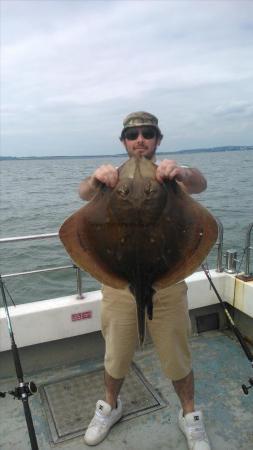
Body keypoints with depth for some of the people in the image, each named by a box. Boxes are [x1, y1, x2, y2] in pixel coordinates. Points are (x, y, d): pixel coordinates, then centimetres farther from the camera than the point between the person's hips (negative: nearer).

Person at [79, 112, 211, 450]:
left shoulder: (172, 173, -2)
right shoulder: (113, 177, 0)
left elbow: (199, 184, -24)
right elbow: (84, 193, -20)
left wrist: (183, 173, -48)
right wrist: (95, 179, -44)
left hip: (168, 284, 0)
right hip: (120, 284, 1)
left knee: (178, 357, 14)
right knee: (116, 355, 18)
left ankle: (190, 415, 41)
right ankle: (110, 406, 47)